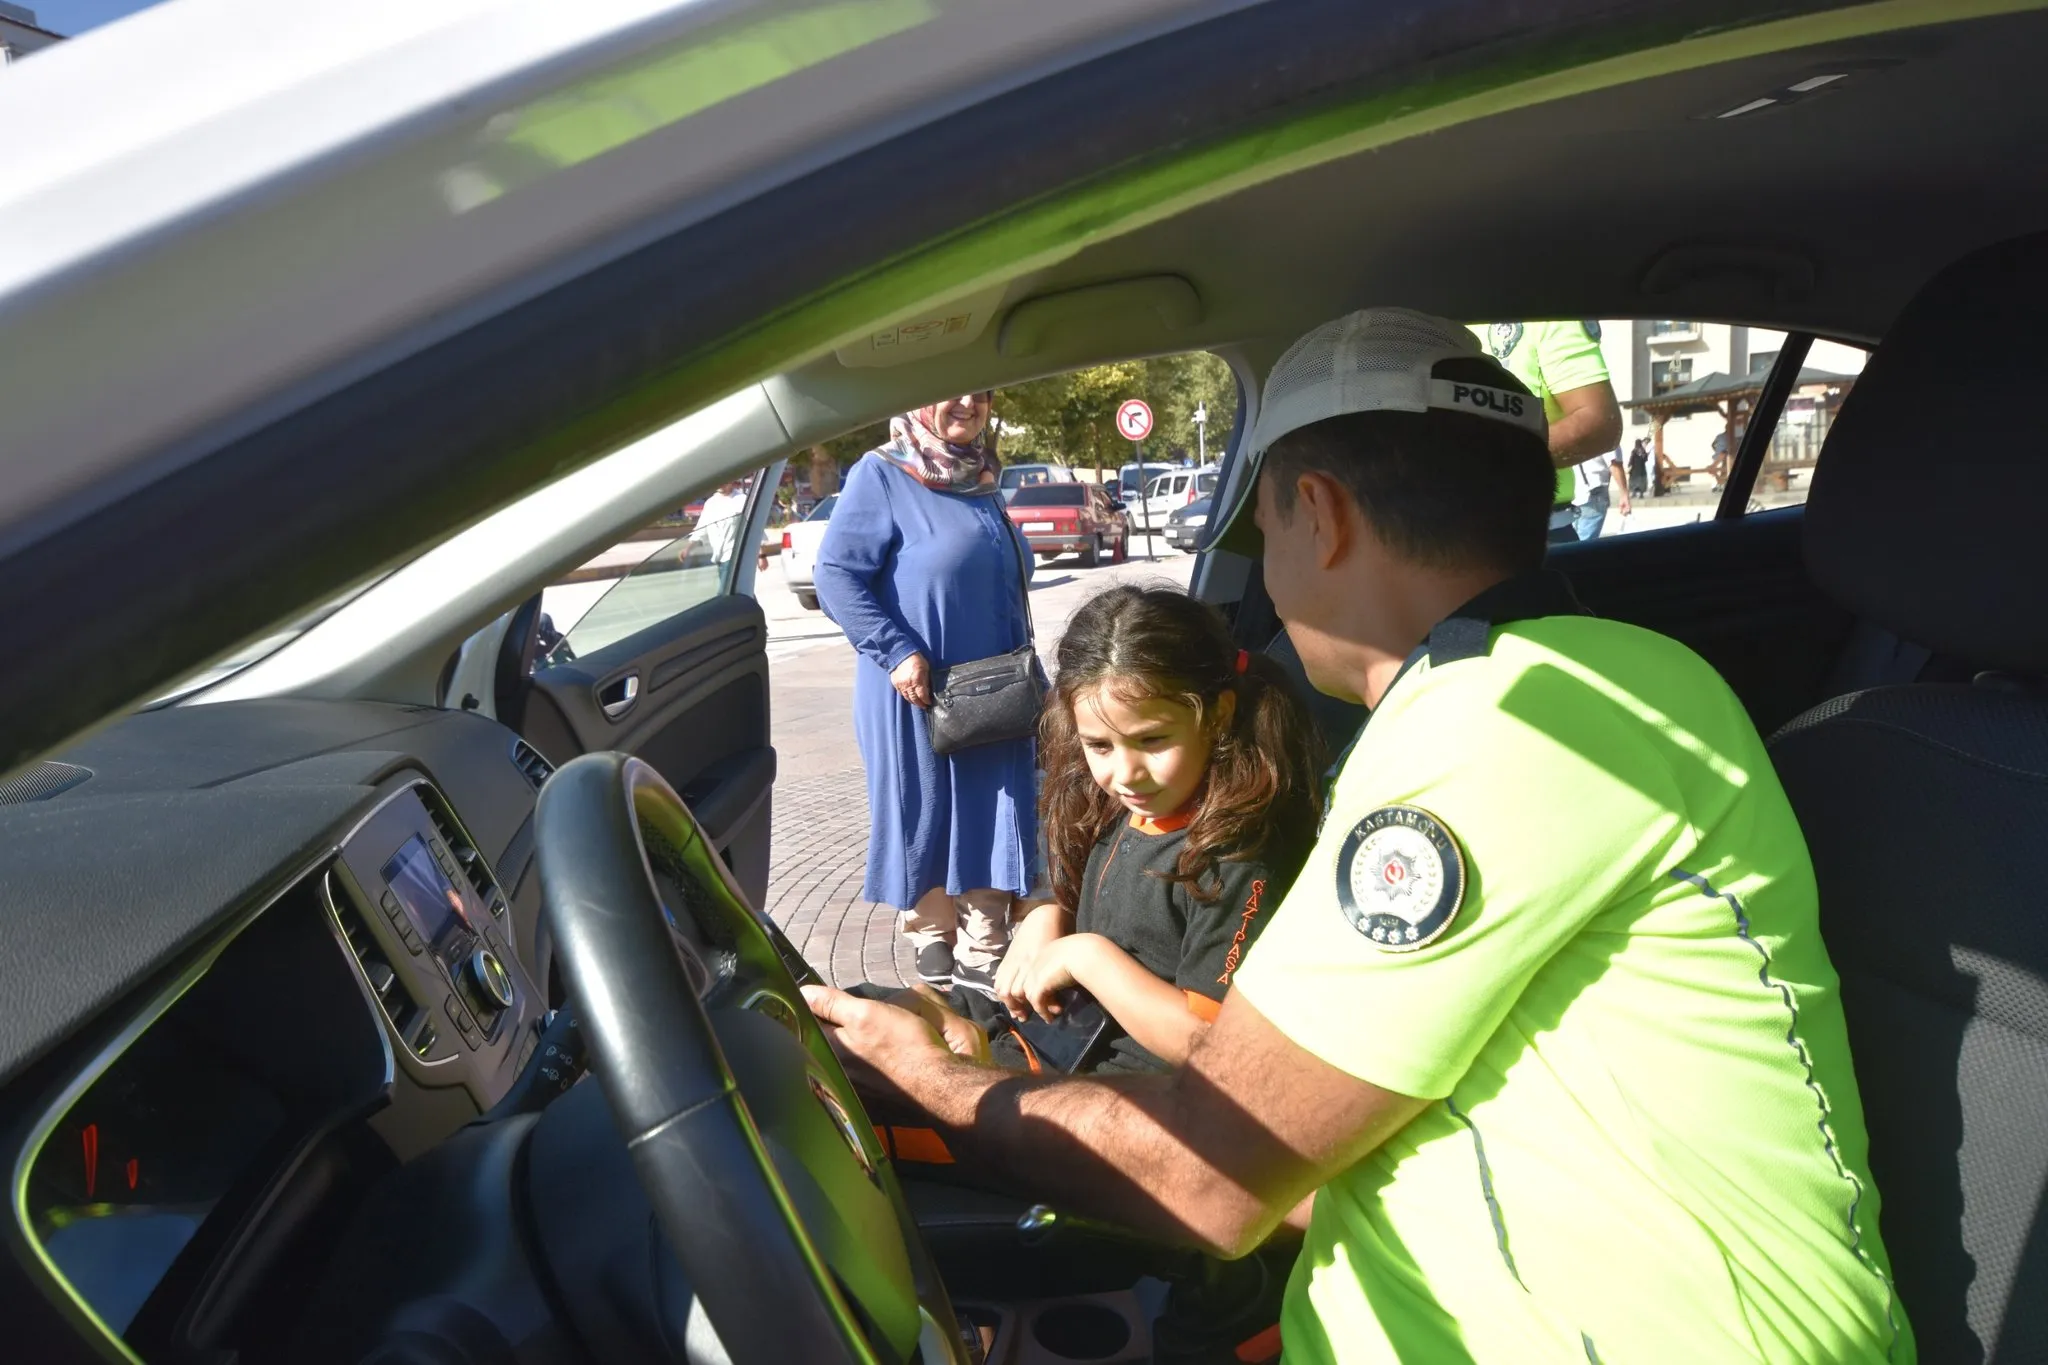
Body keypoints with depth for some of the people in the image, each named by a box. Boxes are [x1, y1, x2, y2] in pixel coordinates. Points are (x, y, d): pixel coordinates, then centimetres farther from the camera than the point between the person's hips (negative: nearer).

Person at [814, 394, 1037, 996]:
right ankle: (933, 947, 26)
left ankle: (983, 964, 18)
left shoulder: (981, 481, 11)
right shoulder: (880, 474, -10)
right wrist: (898, 652, -22)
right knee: (926, 822, 7)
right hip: (919, 694, -6)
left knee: (989, 826, 7)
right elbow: (835, 575, -15)